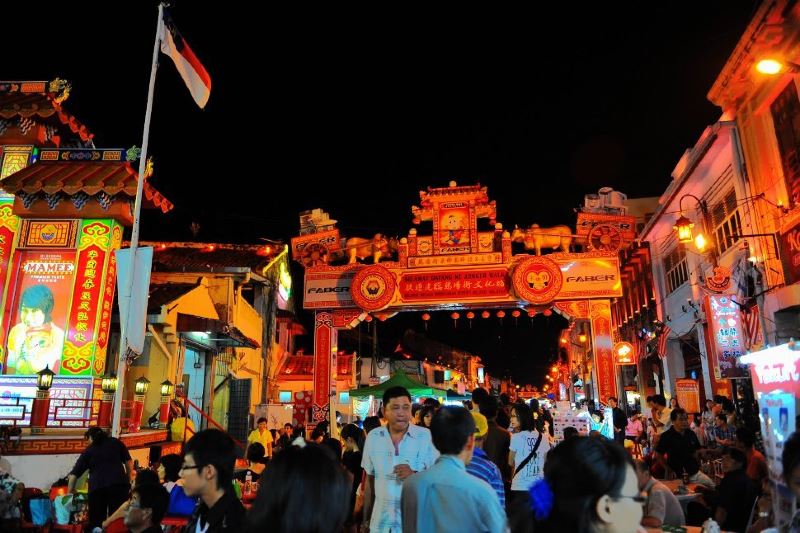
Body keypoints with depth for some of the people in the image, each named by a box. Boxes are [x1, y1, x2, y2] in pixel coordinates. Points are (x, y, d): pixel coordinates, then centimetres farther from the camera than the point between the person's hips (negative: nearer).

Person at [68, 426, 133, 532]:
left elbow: (74, 475, 13)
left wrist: (69, 493, 21)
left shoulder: (88, 451, 16)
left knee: (96, 521, 10)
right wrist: (128, 482, 20)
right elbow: (129, 462, 13)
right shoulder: (116, 442, 17)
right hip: (119, 484, 0)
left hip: (97, 487, 0)